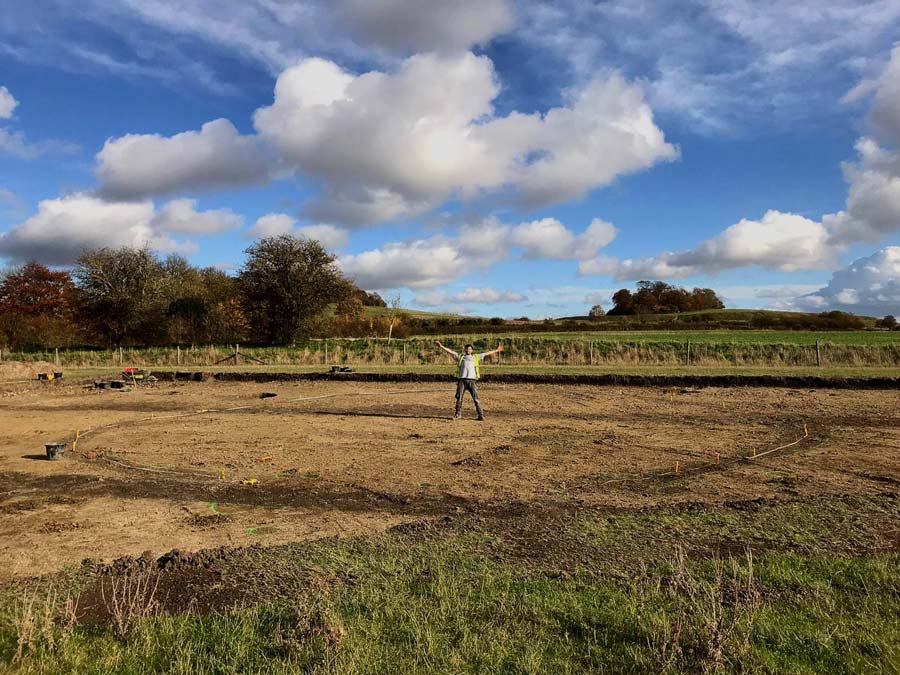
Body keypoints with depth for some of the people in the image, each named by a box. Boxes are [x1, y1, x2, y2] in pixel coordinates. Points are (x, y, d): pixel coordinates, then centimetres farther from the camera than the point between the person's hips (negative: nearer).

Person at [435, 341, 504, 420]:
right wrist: (441, 346, 12)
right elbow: (450, 351, 17)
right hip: (462, 380, 1)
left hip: (471, 380, -1)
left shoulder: (476, 357, 18)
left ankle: (481, 415, -5)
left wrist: (496, 350, 22)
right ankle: (457, 414, 10)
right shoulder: (460, 356, 19)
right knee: (459, 397, 0)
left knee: (476, 398, -7)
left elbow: (487, 354, 21)